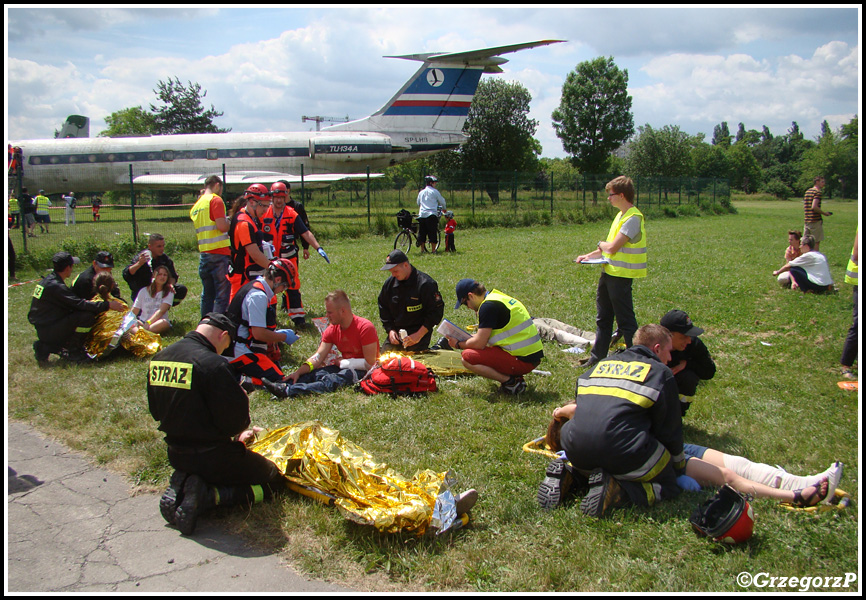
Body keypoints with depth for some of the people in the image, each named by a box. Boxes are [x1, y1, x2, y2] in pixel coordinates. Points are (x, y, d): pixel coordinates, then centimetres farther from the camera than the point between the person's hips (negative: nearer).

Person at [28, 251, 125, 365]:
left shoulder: (49, 280, 12)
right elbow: (80, 304, -24)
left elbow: (73, 303, 16)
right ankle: (73, 352, -5)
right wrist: (107, 305, -19)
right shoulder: (55, 286, -19)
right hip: (48, 332, -10)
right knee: (88, 317, -21)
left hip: (42, 328, 10)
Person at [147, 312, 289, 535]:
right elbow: (235, 422, -22)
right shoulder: (213, 364, -23)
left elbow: (157, 412, 12)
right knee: (274, 480, 8)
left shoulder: (158, 359, 1)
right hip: (213, 456, -7)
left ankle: (181, 484, 4)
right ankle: (209, 495, -11)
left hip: (176, 455, 8)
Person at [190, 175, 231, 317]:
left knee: (207, 295, 15)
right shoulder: (215, 200, -6)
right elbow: (222, 226, -16)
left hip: (203, 253, 8)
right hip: (219, 253, -8)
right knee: (222, 295, -6)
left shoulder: (196, 205, 17)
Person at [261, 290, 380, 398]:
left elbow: (370, 364, -18)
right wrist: (298, 372, -18)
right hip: (343, 367, 7)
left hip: (363, 371, -7)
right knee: (313, 374, -17)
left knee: (332, 380, -32)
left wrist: (341, 363, -13)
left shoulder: (365, 327, -16)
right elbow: (317, 358, -3)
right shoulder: (332, 330, 4)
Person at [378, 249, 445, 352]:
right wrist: (390, 329, 4)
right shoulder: (390, 283, 6)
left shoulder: (425, 284, -12)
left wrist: (419, 335, -15)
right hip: (396, 335, 5)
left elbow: (436, 312, -10)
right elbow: (383, 308, 18)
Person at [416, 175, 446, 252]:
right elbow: (442, 201, 7)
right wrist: (444, 209, 26)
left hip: (422, 214, 5)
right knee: (433, 233, -1)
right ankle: (433, 250, -2)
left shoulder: (421, 192, 15)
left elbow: (418, 203, 27)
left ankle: (422, 249, 10)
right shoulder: (434, 191, 0)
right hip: (431, 215, -5)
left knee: (422, 233, 8)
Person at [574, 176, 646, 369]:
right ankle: (598, 356, 27)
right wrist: (589, 256, 8)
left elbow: (613, 247, -23)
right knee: (603, 317, 17)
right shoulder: (622, 215, 13)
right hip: (609, 272, 10)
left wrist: (601, 244, -2)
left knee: (625, 320, -2)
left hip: (621, 276, -10)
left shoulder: (633, 218, -18)